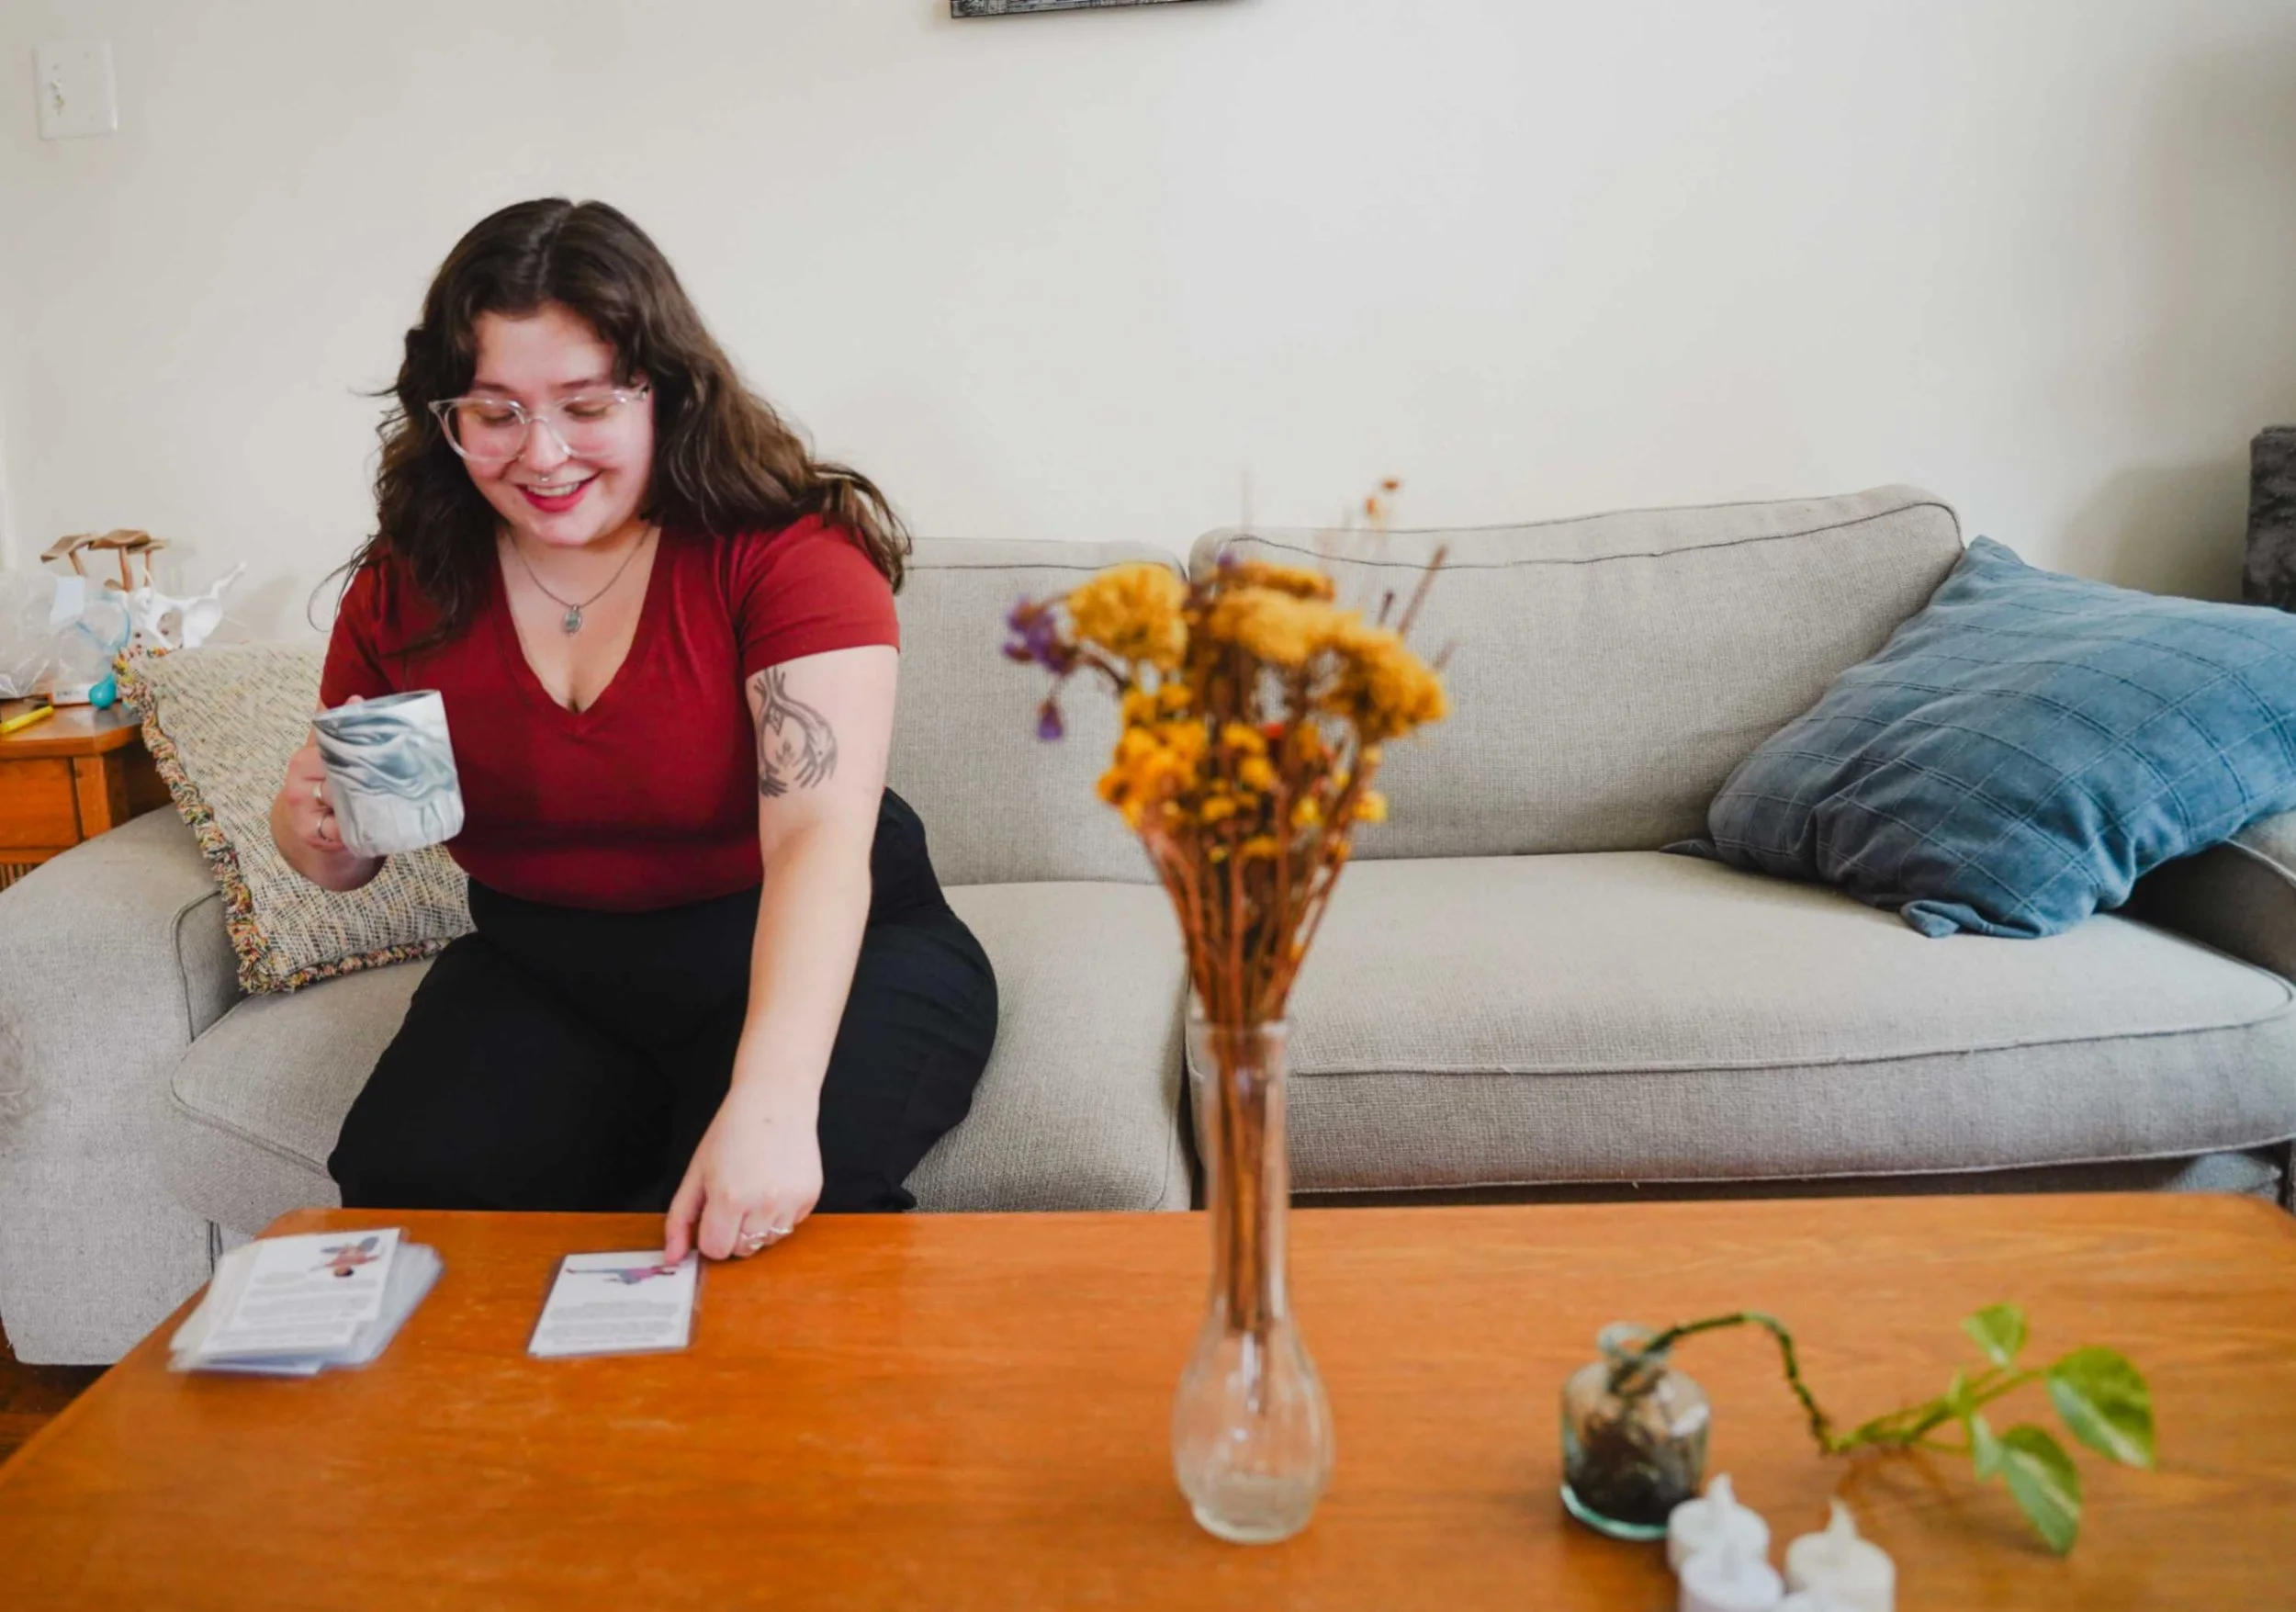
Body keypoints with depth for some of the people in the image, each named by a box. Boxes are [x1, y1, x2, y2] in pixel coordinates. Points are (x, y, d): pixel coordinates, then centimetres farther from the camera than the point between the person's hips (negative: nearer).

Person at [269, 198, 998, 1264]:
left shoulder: (788, 549, -15)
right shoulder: (408, 585, 1)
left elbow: (820, 835, -28)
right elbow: (344, 856, 12)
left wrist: (772, 1099, -42)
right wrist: (313, 825, -14)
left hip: (814, 952, -4)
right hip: (543, 968, 5)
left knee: (759, 1208, -31)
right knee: (411, 1179, -22)